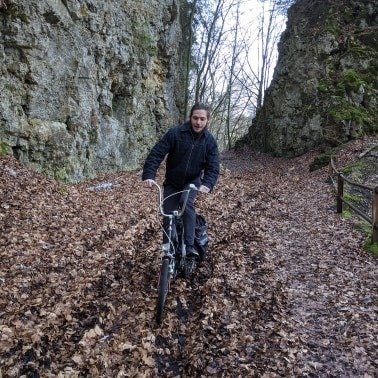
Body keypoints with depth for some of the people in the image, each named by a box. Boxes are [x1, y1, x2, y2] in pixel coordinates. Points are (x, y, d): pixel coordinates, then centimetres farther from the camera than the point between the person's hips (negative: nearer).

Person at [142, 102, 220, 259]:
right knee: (168, 214, -1)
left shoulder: (210, 141, -11)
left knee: (187, 204, -27)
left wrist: (207, 184, -35)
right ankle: (167, 246, 20)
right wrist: (149, 175, -35)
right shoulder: (175, 133, -19)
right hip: (172, 181, 0)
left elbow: (213, 167, -15)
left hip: (193, 181, 0)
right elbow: (156, 154, -21)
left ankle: (189, 245, -22)